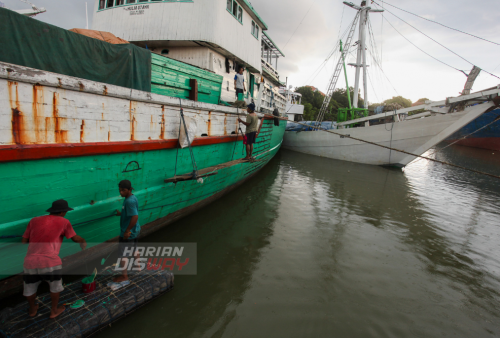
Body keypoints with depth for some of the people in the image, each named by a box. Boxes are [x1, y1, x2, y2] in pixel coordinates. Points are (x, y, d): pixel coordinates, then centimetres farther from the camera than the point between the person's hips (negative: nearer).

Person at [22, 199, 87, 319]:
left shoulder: (34, 220, 14)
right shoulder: (63, 221, 4)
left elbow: (24, 241, 15)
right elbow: (75, 238, 11)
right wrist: (83, 242, 32)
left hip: (30, 261, 4)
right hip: (50, 261, -4)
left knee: (30, 287, 28)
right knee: (55, 286, 21)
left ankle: (32, 309, 50)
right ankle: (54, 310, 36)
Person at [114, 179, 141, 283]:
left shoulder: (129, 201, -27)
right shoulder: (133, 197, 2)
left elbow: (135, 216, -33)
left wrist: (127, 230, -25)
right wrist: (121, 213, 11)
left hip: (128, 233, -10)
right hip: (135, 231, 10)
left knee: (122, 255, 5)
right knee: (133, 249, 28)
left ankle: (124, 276, 19)